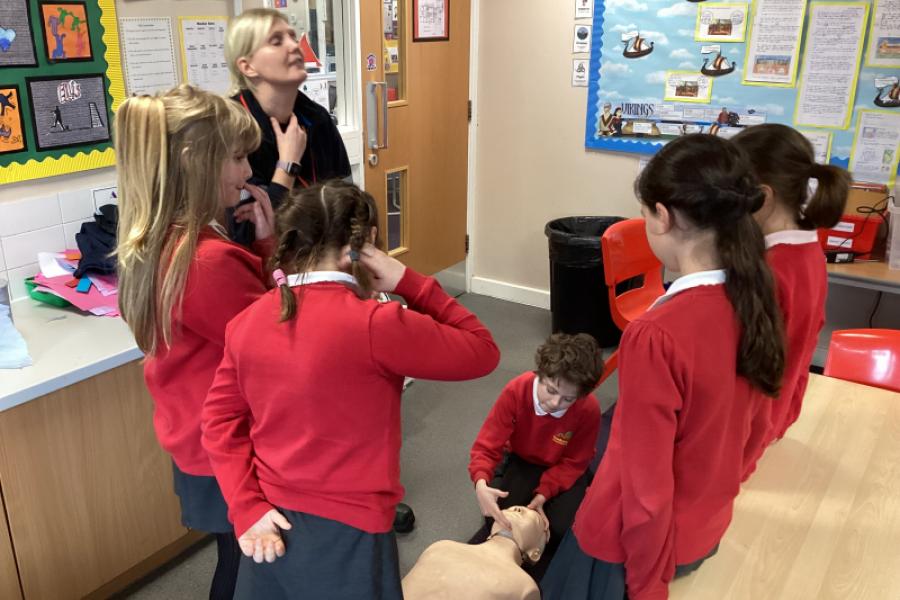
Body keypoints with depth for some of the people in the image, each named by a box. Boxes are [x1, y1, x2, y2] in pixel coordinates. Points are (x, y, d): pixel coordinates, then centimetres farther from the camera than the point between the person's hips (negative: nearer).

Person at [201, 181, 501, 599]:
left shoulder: (246, 322, -4)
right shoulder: (376, 325, -22)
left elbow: (220, 420, 0)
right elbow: (483, 352, -12)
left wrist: (247, 509, -1)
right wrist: (407, 282, -11)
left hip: (270, 527, 5)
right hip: (345, 533, -5)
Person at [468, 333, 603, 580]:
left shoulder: (589, 410, -32)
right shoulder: (516, 391, -31)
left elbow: (574, 463, -16)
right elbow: (487, 446, -28)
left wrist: (544, 493, -29)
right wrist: (481, 483, -48)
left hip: (563, 470, 0)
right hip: (523, 461, 1)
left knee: (561, 528, -23)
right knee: (497, 514, -22)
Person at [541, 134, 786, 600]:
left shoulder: (655, 334, -32)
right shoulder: (755, 304, -9)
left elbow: (647, 487, -24)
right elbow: (749, 418, 6)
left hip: (642, 540, -7)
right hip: (708, 526, 7)